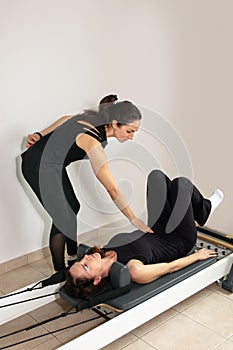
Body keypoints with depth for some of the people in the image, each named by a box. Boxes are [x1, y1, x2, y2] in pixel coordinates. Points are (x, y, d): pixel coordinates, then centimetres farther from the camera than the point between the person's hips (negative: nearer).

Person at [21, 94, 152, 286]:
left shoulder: (96, 117, -8)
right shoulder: (93, 142, -31)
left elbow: (67, 119, 9)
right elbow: (112, 189, -28)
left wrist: (40, 135, 13)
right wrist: (133, 219, -21)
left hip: (53, 164, 9)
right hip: (40, 168, -9)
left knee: (73, 207, 11)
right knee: (63, 219, -6)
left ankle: (73, 260, 23)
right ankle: (60, 273, 8)